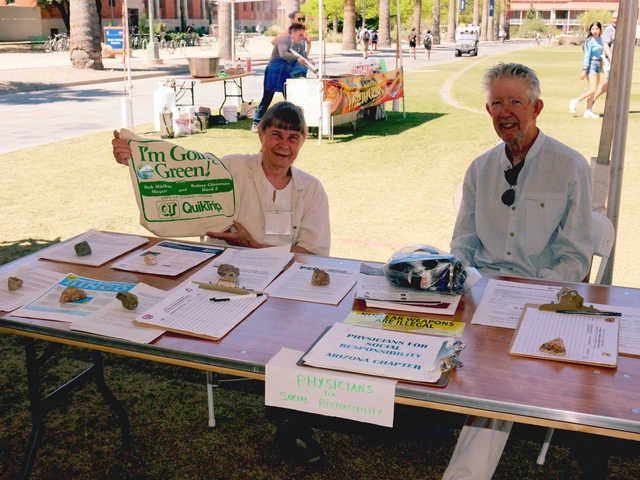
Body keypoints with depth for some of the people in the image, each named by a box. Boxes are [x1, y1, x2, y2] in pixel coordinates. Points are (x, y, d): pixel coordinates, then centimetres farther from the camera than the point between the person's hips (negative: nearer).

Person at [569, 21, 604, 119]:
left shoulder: (600, 39, 10)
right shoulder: (590, 40, -12)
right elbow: (587, 55, -15)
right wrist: (584, 70, -18)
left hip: (598, 65, 8)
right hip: (591, 64, -8)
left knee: (593, 90, 7)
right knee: (593, 90, -13)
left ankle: (588, 111, 9)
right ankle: (575, 102, 1)